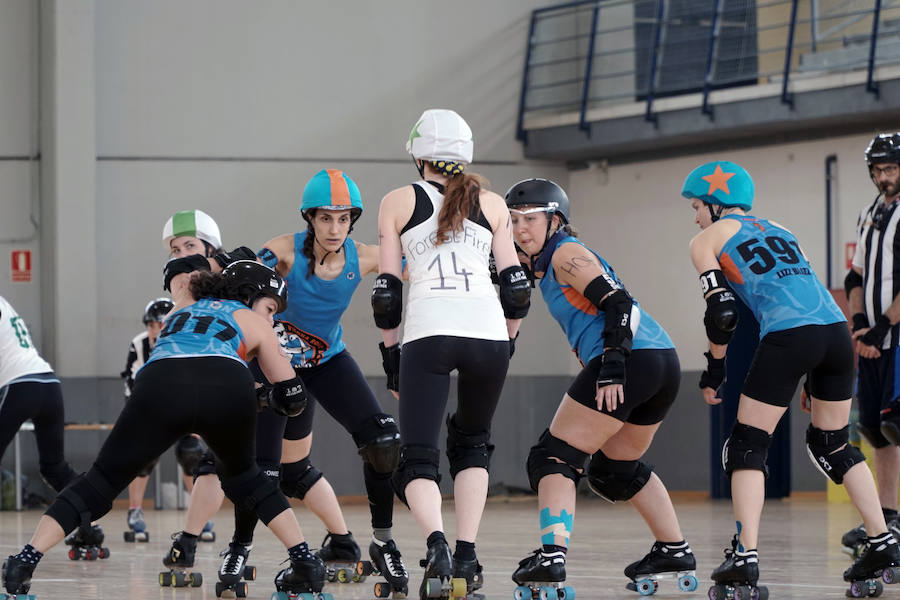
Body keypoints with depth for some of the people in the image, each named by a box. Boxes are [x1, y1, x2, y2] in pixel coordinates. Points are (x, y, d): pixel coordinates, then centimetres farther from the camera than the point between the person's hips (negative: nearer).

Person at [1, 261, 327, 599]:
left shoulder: (186, 305, 40)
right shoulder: (256, 323, 31)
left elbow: (176, 272, 64)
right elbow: (292, 399, 28)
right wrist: (272, 399, 49)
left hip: (160, 383, 1)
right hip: (229, 387, -1)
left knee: (102, 481, 12)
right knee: (243, 477, 29)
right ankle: (306, 564, 22)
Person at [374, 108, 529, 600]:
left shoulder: (399, 202, 15)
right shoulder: (491, 203, 19)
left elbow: (386, 294, 11)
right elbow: (516, 288, 14)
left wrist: (391, 355, 19)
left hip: (427, 333, -2)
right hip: (487, 331, 2)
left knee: (417, 461, 1)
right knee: (472, 446, 23)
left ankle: (436, 545, -27)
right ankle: (467, 557, 10)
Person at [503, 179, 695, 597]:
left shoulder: (565, 253, -3)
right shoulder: (543, 266, 26)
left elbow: (617, 301, -14)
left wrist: (611, 366, -22)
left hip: (631, 359, -10)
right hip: (664, 362, 10)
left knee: (554, 458, -7)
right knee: (616, 469, 26)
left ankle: (551, 558, -21)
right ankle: (676, 554, 27)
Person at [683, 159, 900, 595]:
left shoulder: (707, 240, 13)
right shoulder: (776, 230, 31)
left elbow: (721, 313, 1)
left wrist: (715, 368, 14)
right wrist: (814, 380, 29)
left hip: (789, 337, -6)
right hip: (836, 329, 6)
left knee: (746, 446, 4)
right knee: (833, 444, 21)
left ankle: (745, 556, -7)